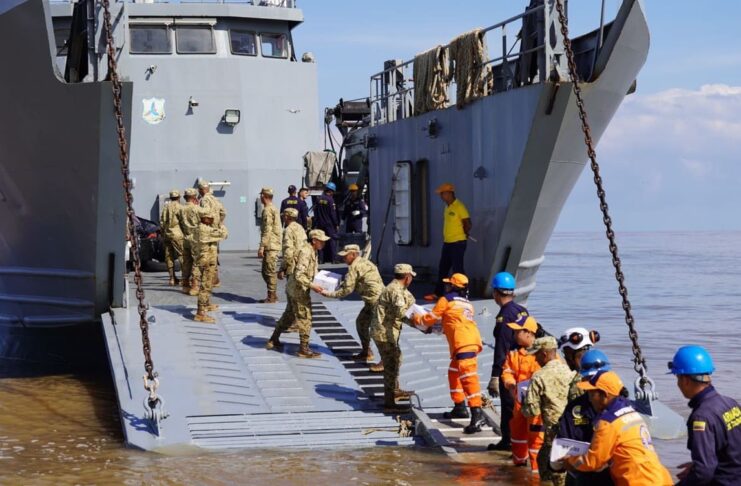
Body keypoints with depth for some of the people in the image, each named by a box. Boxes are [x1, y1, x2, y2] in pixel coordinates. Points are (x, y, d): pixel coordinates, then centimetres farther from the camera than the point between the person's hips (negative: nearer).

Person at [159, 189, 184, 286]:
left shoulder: (166, 207, 13)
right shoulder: (178, 207, -7)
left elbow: (161, 221, 15)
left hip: (166, 234, 7)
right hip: (176, 233, -7)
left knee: (169, 256, 8)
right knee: (182, 254, -7)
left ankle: (172, 278, 9)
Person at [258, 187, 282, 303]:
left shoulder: (268, 210, -14)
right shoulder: (274, 209, 18)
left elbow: (267, 230, -20)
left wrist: (262, 247, -20)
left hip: (271, 246, -10)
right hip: (273, 245, 10)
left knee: (270, 272, -6)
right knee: (266, 272, 15)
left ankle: (272, 297, -3)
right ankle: (272, 295, 20)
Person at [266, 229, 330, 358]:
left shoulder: (311, 251, 9)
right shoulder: (305, 252, -23)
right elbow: (299, 275, -27)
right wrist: (312, 285, -28)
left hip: (292, 288, 10)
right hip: (299, 289, -10)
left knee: (289, 315, 21)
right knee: (305, 318, -2)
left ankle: (273, 341, 32)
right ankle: (304, 349, 5)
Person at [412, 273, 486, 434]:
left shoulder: (446, 300, 5)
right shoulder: (466, 303, 26)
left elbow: (431, 318, 12)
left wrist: (417, 318, 31)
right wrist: (438, 327, 41)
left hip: (464, 343, -9)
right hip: (471, 341, 9)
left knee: (468, 377, -16)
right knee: (454, 373, 24)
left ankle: (477, 415, -25)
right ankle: (459, 407, 30)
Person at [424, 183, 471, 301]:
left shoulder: (459, 207, -14)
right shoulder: (447, 207, 13)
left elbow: (467, 224, -14)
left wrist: (463, 235, -1)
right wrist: (445, 236, 14)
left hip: (458, 243, -9)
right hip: (447, 242, 9)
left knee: (457, 269, -5)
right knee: (442, 269, 12)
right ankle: (437, 293, 19)